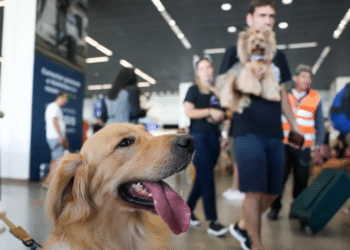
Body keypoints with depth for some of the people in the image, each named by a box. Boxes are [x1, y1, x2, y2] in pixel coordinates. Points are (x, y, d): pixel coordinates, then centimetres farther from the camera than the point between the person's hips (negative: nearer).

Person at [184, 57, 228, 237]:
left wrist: (221, 116, 4)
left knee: (202, 178, 10)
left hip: (213, 137, 6)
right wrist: (210, 111, -14)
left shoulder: (216, 92, 17)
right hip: (199, 136, -6)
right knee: (207, 179, -9)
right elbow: (189, 112, -11)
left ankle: (187, 210, 27)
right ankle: (212, 222, -5)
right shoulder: (193, 90, 3)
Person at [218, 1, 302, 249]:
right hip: (248, 131, -6)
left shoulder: (278, 56, 18)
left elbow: (282, 94, 21)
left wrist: (295, 124, 17)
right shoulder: (236, 52, 3)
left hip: (275, 133, 6)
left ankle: (241, 226, 31)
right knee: (254, 191, -7)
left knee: (273, 191, 9)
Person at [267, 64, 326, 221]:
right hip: (283, 144, 0)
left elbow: (320, 126, 9)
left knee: (301, 180, 5)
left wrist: (317, 149, 5)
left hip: (303, 147, 1)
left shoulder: (315, 98, 6)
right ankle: (275, 208, 14)